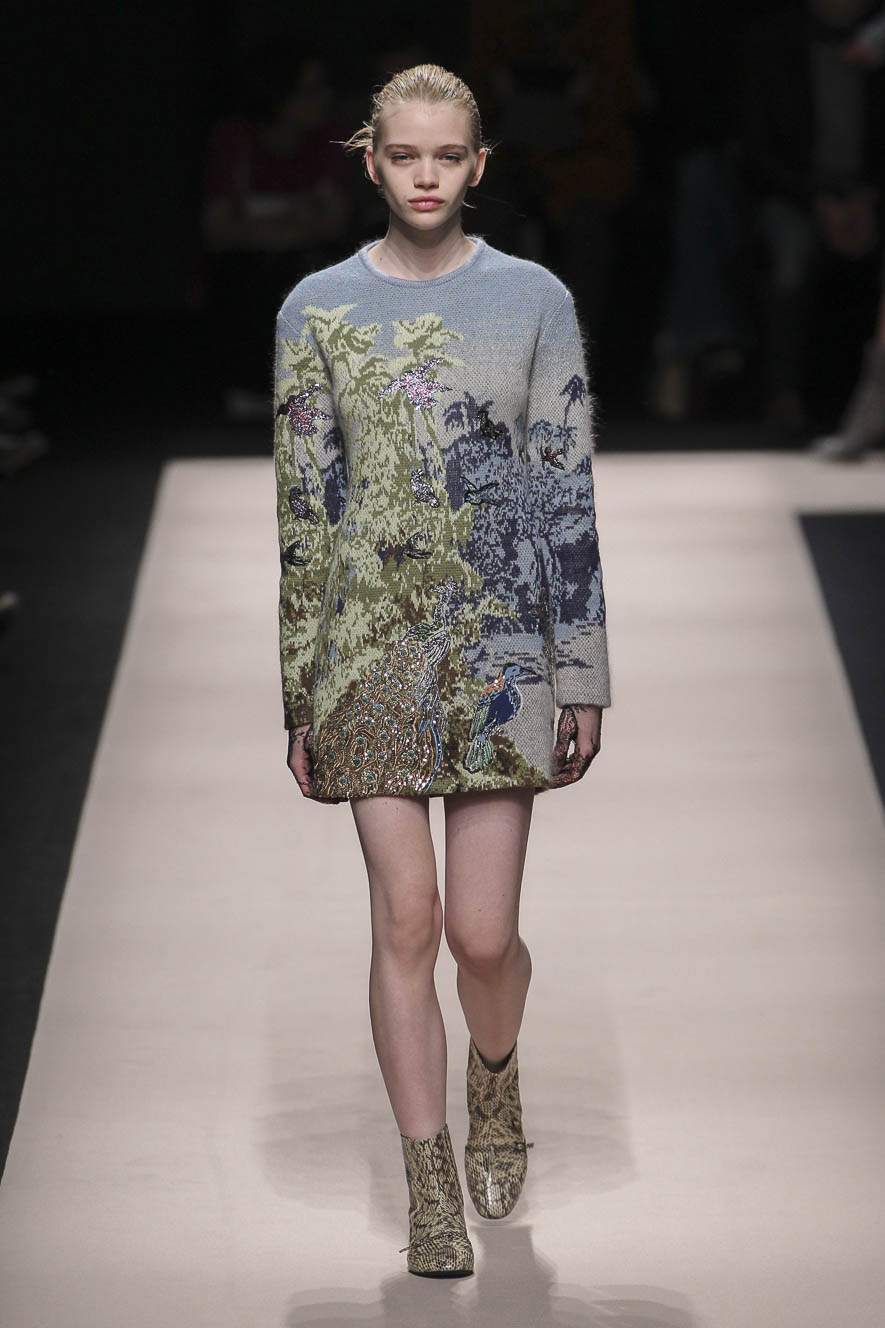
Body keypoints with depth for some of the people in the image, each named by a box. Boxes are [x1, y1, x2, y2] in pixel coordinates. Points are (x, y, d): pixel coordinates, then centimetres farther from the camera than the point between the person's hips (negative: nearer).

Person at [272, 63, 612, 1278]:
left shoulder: (533, 300, 3)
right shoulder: (320, 309, 5)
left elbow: (567, 492, 4)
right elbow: (299, 504, 5)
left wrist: (583, 674, 1)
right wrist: (294, 687, 2)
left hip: (499, 643, 0)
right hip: (370, 648, 1)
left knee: (483, 932, -3)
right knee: (406, 921, -1)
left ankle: (495, 1080, 31)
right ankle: (431, 1188, 10)